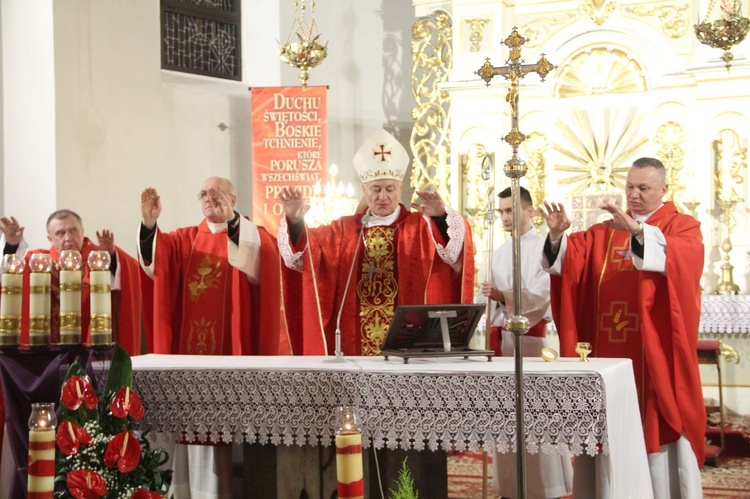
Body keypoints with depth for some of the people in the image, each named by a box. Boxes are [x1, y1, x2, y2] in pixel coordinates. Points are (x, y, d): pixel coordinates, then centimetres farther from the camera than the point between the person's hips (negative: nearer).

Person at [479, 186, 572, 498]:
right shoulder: (499, 254, 16)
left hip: (533, 335, -6)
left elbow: (543, 294, -14)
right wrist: (493, 335, 7)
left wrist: (504, 296, -23)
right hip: (502, 336, 6)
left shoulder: (544, 247, -4)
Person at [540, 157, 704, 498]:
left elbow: (680, 257, -20)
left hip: (655, 353, -4)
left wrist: (638, 231, -33)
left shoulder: (684, 227, 3)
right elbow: (571, 258, 0)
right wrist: (558, 236, -21)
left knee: (658, 430, -3)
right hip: (609, 352, 4)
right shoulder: (605, 231, 15)